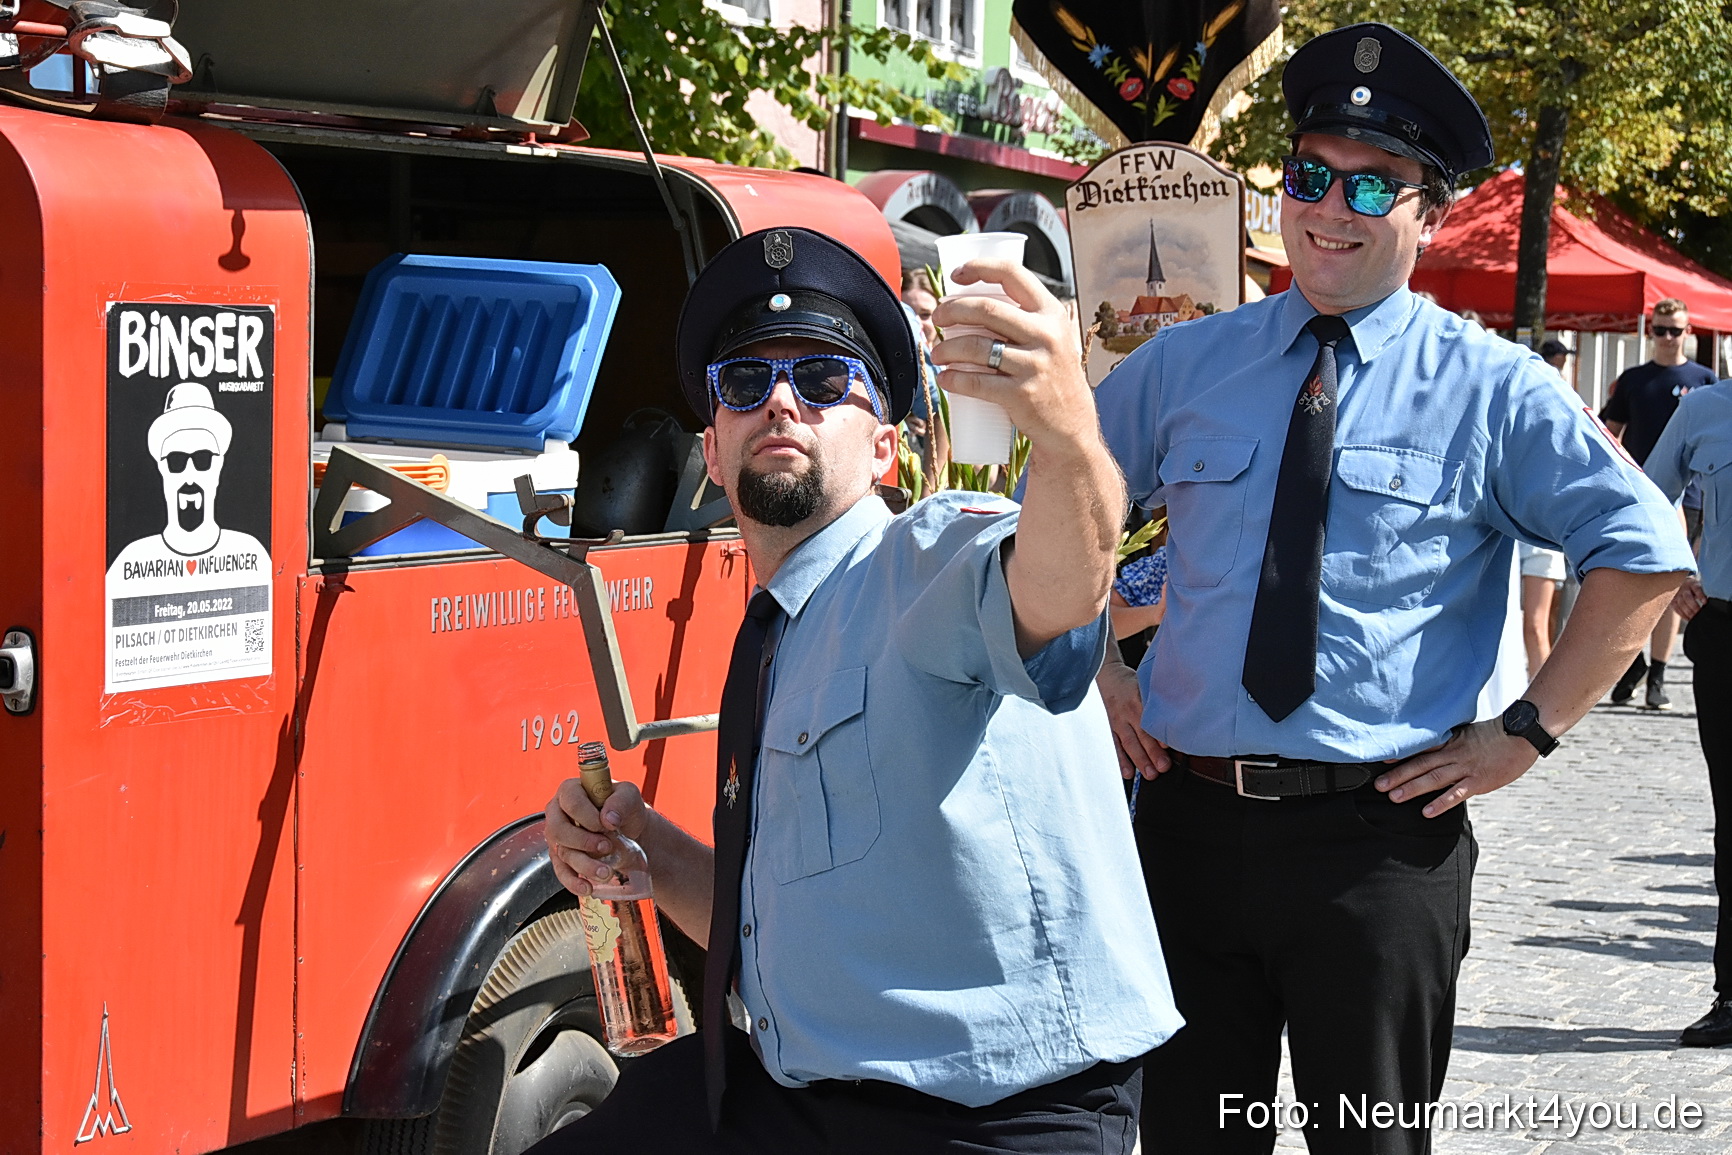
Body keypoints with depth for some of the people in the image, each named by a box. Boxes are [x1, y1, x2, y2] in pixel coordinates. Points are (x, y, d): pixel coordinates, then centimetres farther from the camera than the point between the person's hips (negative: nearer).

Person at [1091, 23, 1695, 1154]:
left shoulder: (1493, 391, -2)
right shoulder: (1186, 366, 7)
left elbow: (1646, 552, -2)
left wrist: (1526, 733, -6)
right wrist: (1096, 675, 7)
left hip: (1379, 837, -3)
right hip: (1189, 824, 3)